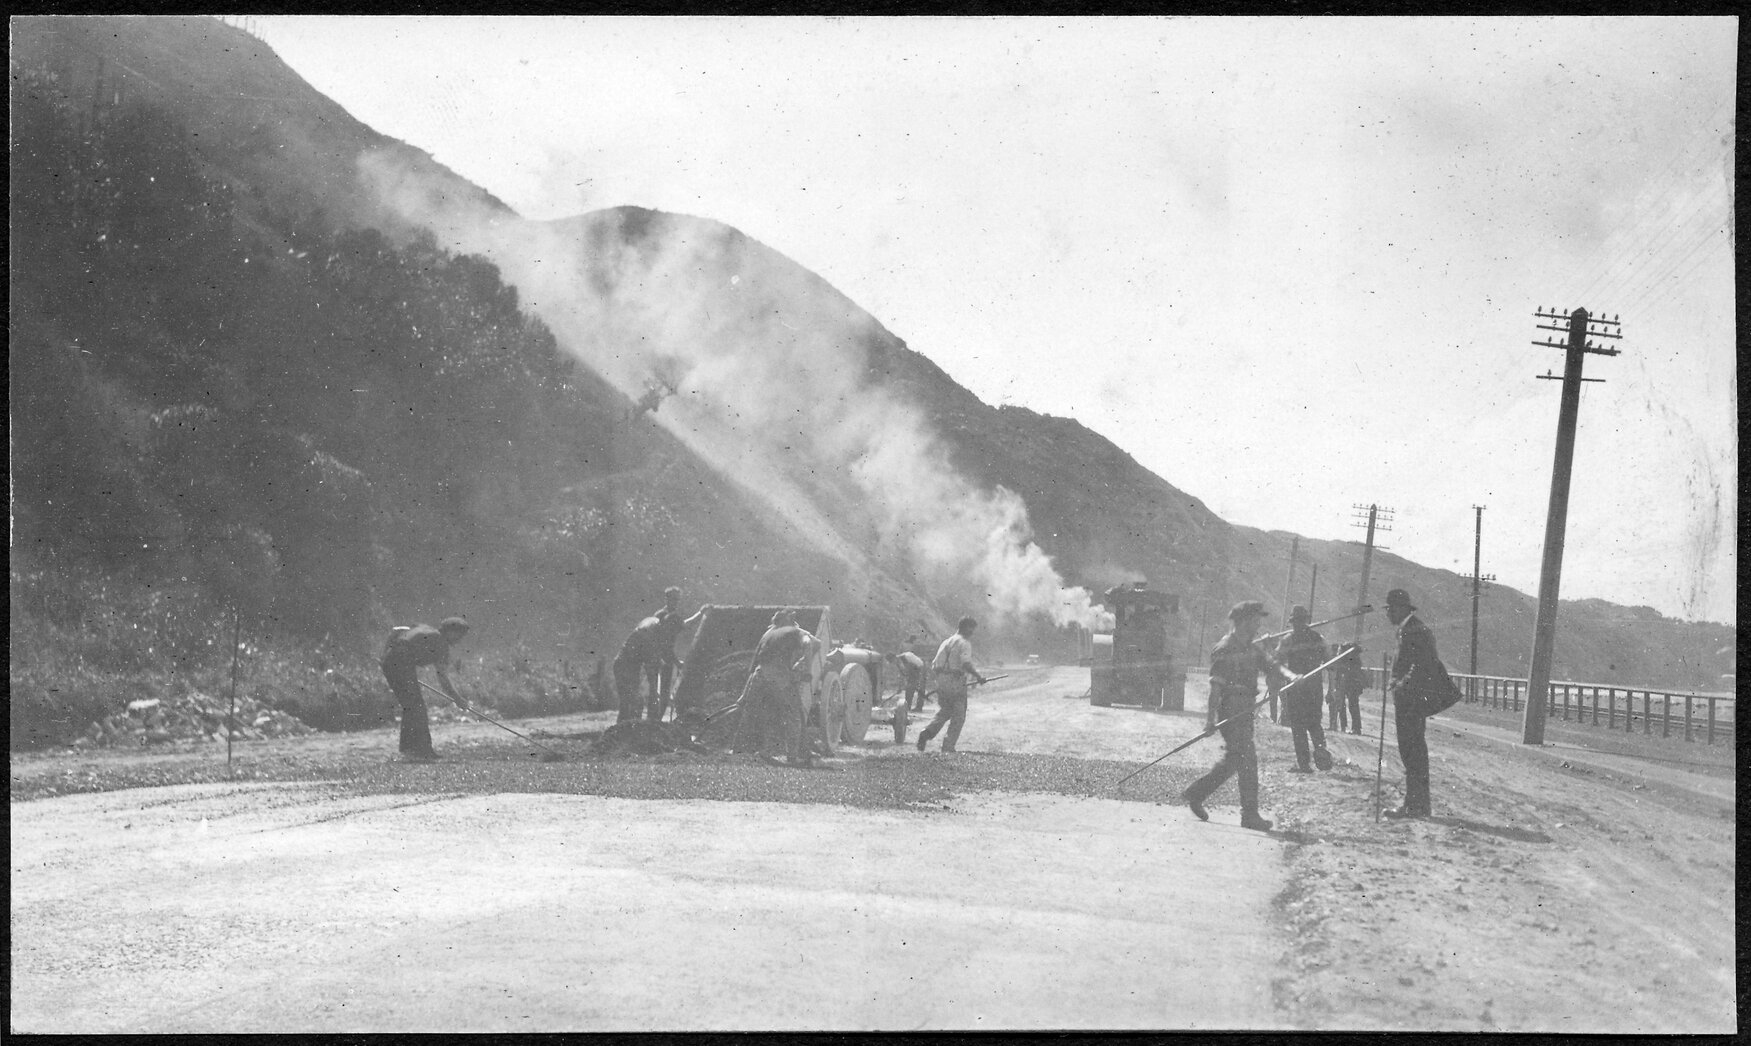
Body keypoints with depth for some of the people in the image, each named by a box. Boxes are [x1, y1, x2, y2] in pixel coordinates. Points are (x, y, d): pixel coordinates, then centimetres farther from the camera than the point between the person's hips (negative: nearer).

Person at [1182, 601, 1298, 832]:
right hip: (1231, 711, -9)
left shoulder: (1250, 649, 16)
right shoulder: (1225, 649, -12)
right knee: (1247, 761, -8)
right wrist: (1211, 719, -17)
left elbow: (1270, 665, 6)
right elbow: (1215, 685, -14)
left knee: (1233, 760, 15)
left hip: (1244, 710, 9)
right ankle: (1250, 815, -3)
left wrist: (1290, 676, -16)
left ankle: (1195, 794, 26)